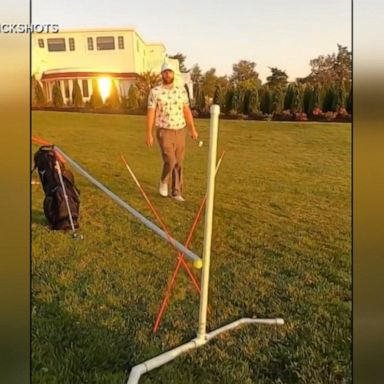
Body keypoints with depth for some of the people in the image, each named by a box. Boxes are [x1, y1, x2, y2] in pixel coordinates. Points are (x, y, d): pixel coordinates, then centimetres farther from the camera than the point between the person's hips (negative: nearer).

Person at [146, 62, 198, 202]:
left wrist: (193, 129, 7)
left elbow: (187, 111, 10)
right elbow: (150, 114, -6)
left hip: (180, 132, 3)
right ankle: (164, 180, 17)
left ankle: (176, 192, 14)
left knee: (178, 164, 3)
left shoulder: (182, 91, 5)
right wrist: (149, 134, -10)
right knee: (170, 161, -15)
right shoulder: (155, 92, -5)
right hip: (164, 132, -3)